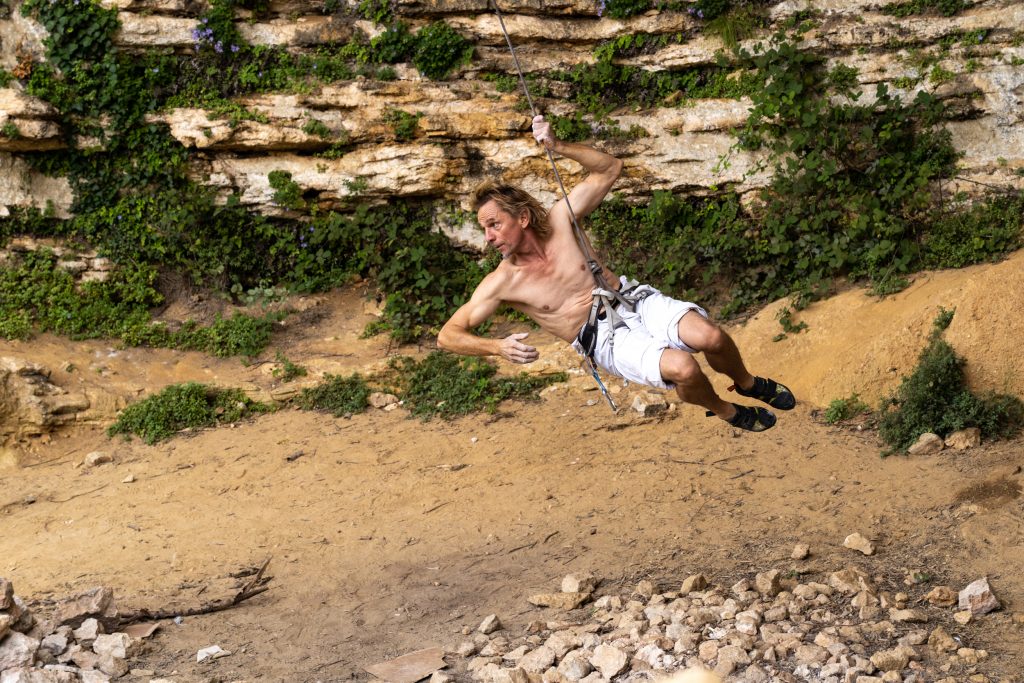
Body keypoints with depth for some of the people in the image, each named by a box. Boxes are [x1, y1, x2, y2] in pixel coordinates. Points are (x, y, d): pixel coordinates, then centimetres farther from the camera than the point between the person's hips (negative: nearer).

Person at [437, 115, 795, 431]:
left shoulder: (559, 219, -5)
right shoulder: (501, 283, -11)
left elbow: (610, 168, 2)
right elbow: (448, 335, -12)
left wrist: (558, 147, -13)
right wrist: (498, 347, -30)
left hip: (636, 301, 3)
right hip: (607, 339, -3)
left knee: (710, 336, -24)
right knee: (683, 368, -31)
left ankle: (748, 383, 13)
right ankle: (727, 412, 4)